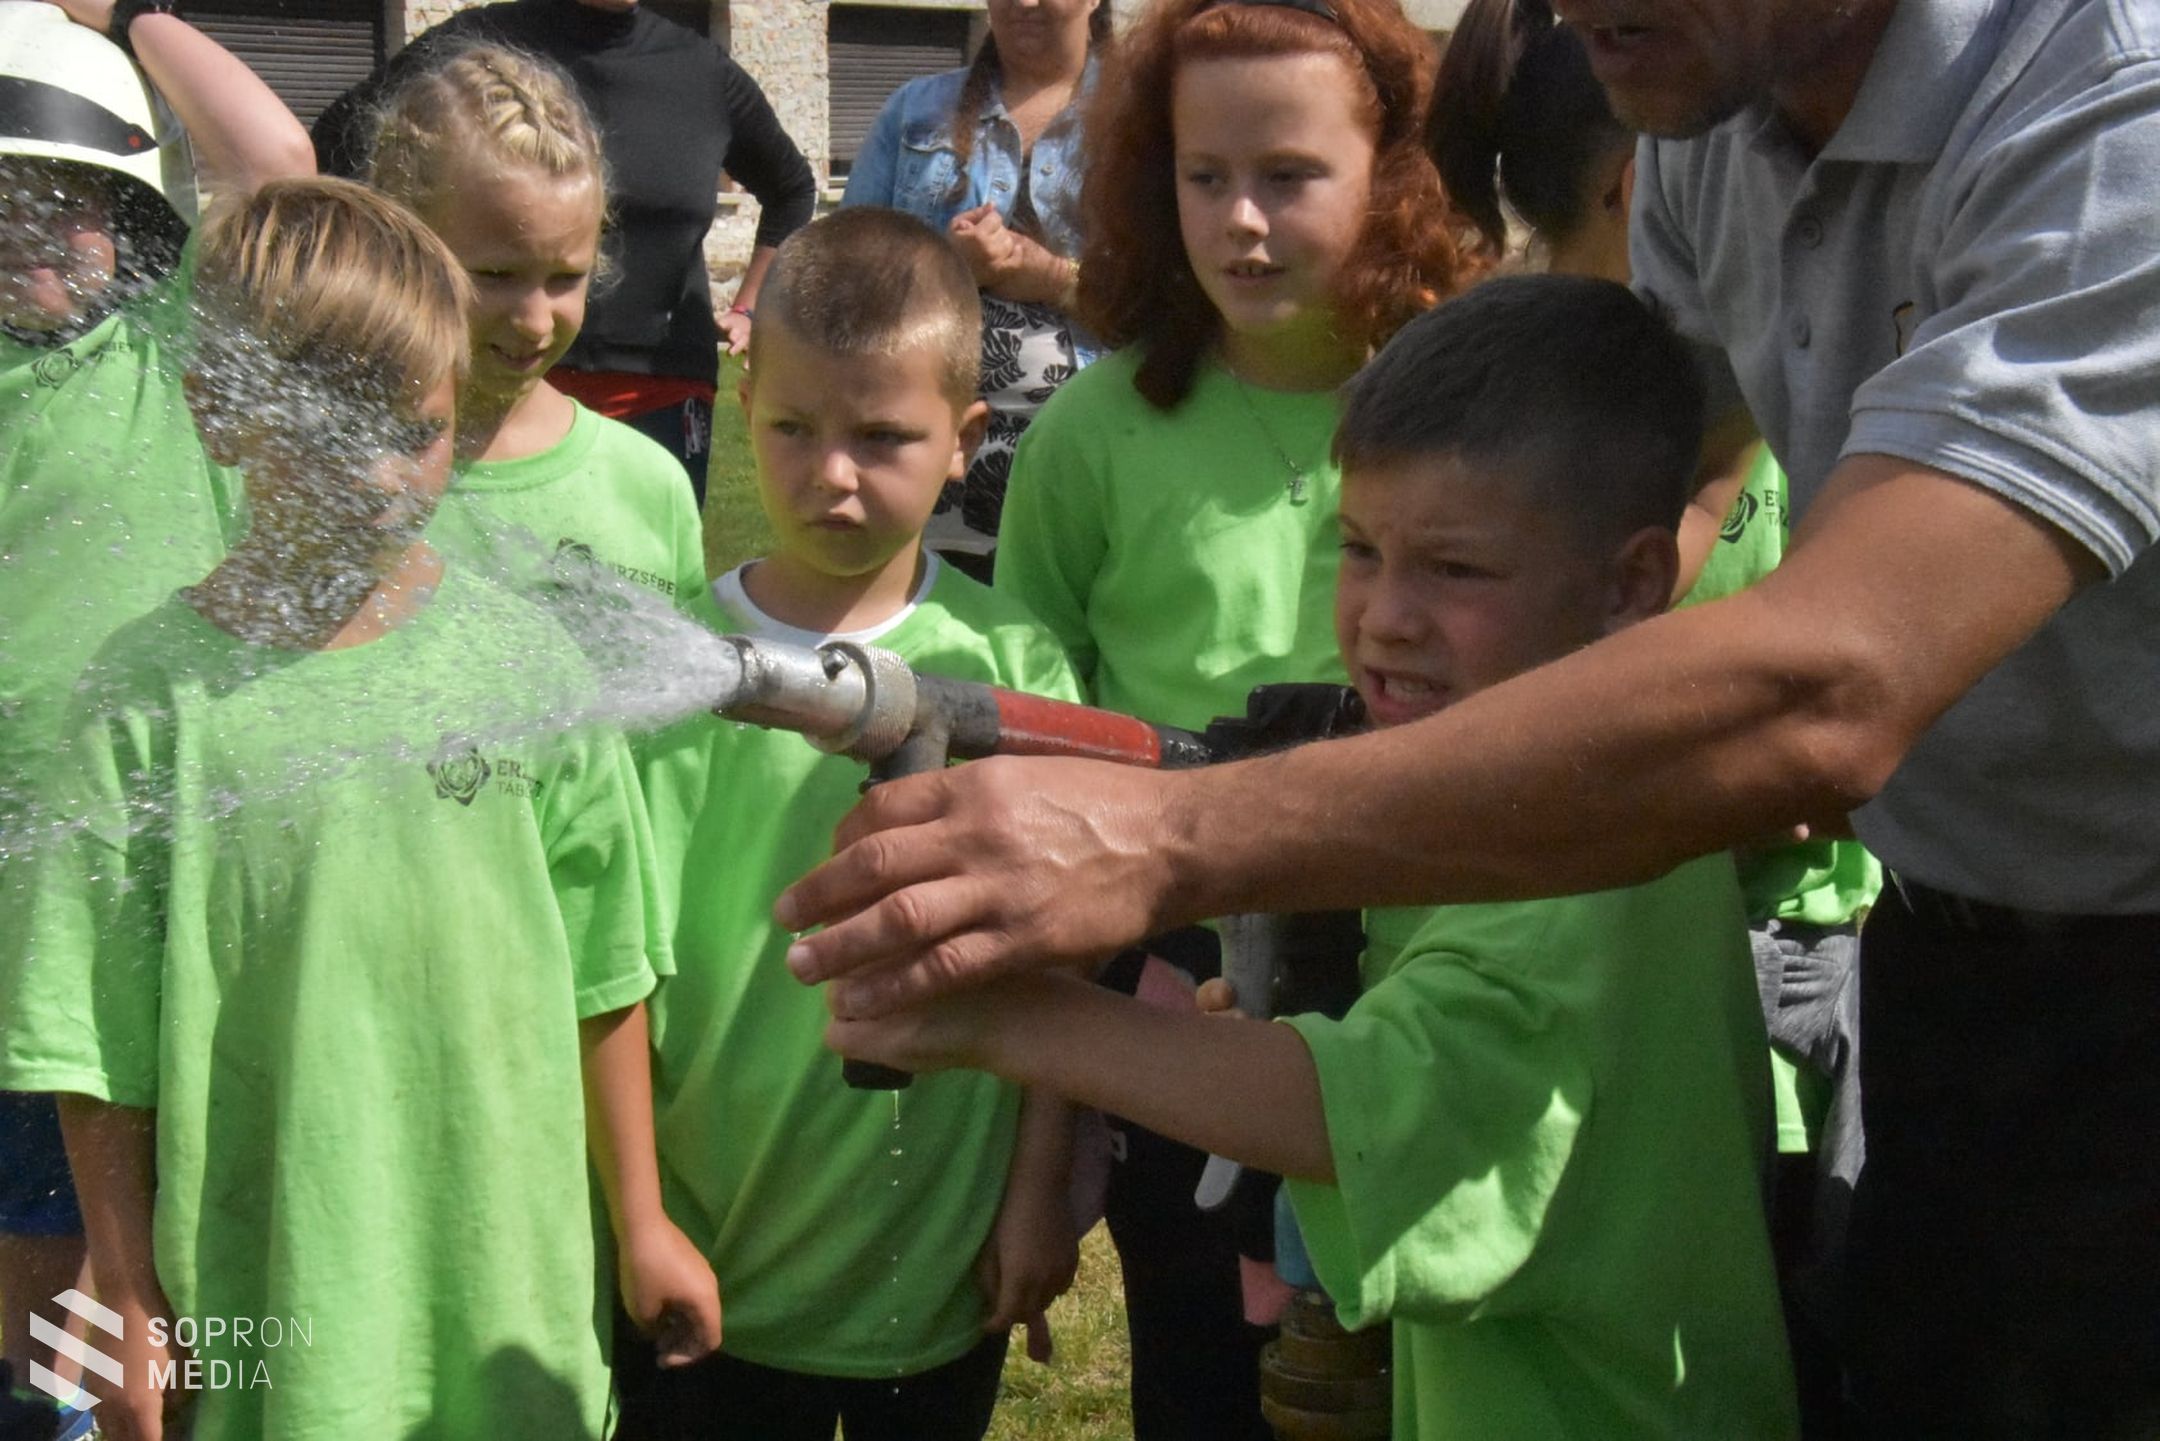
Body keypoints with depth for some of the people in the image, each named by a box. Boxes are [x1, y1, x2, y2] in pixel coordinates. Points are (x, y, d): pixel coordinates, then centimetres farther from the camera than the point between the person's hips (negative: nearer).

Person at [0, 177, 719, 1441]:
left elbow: (601, 975, 4)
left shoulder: (519, 657, -3)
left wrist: (643, 1222, 9)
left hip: (508, 1286, 2)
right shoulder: (152, 694, -9)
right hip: (263, 1309, -2)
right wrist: (131, 1315, -2)